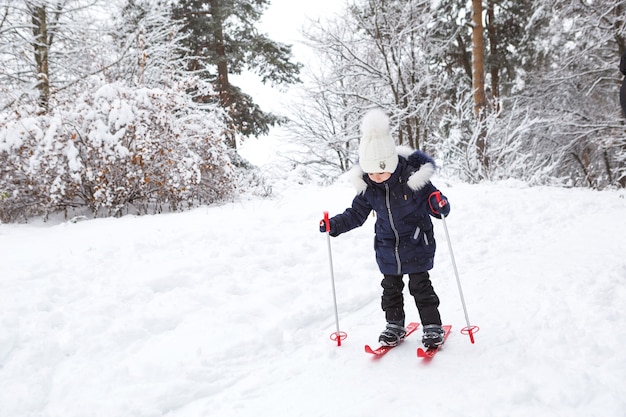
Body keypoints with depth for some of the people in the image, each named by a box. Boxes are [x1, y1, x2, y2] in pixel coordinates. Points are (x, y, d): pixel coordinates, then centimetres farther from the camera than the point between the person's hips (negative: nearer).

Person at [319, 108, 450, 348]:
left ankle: (432, 327, 20)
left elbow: (432, 204, -10)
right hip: (387, 249, 4)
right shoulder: (367, 188, -9)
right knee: (390, 287, 14)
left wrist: (440, 206, -34)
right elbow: (356, 214, 3)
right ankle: (394, 325, 31)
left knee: (420, 286, 3)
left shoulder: (413, 179, -21)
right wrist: (334, 225, -9)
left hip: (416, 247, -4)